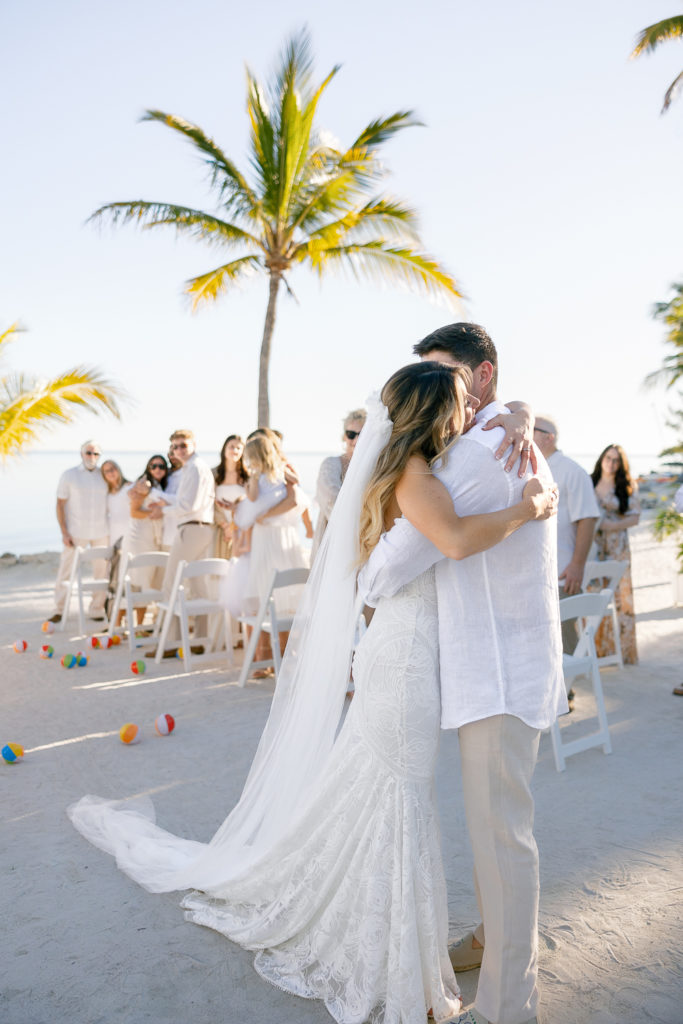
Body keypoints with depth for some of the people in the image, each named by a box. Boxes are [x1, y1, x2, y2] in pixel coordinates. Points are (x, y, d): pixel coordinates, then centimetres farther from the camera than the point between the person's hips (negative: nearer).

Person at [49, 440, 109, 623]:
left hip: (101, 532, 2)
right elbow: (60, 505, 0)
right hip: (76, 532, -2)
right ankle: (59, 610, 11)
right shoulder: (69, 475, 2)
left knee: (102, 571, 3)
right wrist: (64, 532, -8)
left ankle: (96, 610, 14)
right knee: (66, 571, -1)